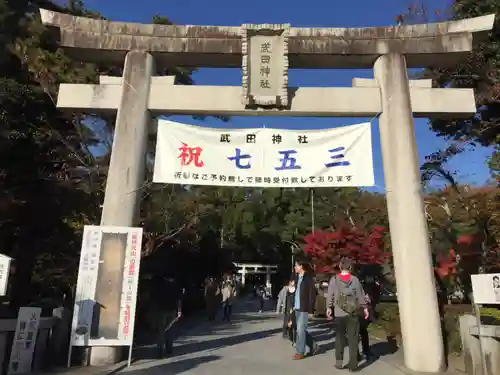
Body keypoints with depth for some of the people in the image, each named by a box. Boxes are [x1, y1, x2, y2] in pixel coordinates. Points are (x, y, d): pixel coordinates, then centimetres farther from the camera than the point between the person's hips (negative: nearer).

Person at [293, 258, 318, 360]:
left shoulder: (308, 278, -11)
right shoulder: (297, 278, 11)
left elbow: (312, 294, -13)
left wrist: (310, 309, -15)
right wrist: (294, 305, 12)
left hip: (304, 308, -8)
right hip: (297, 308, 8)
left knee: (300, 330, -3)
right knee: (301, 330, 14)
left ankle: (300, 352, 7)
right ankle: (313, 346, 30)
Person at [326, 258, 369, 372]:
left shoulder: (334, 279, -3)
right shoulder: (355, 279, -3)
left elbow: (330, 295, -3)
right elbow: (360, 295, -1)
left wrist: (329, 308, 8)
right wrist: (364, 308, 9)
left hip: (339, 313, 0)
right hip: (353, 313, 0)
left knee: (339, 338, 13)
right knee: (353, 339, 5)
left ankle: (339, 361, 12)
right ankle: (353, 365, 6)